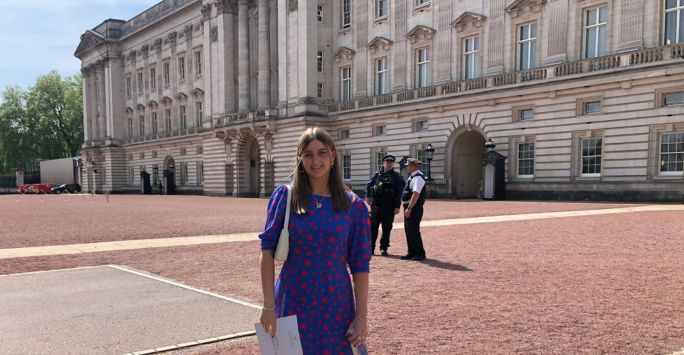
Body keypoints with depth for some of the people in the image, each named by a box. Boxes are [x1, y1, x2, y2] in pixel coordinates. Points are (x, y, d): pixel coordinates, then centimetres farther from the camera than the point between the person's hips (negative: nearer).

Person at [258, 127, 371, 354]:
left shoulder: (354, 205, -2)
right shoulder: (284, 197, -3)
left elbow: (360, 266, 0)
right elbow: (267, 251, -5)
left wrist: (362, 316, -3)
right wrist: (269, 306, -10)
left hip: (336, 308, 1)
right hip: (293, 305, 0)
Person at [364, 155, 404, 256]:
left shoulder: (397, 177, 4)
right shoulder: (377, 174, 9)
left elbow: (399, 192, -1)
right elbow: (368, 185, 12)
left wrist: (397, 206, -8)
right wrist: (367, 196, -5)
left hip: (389, 207, -1)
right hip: (376, 205, 1)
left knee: (387, 228, 5)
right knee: (373, 227, 2)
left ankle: (384, 248, 16)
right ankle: (371, 247, 11)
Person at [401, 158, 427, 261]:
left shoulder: (418, 178, -17)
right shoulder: (412, 177, 15)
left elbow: (416, 194, -25)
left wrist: (409, 208, -27)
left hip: (414, 209, -10)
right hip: (409, 208, 10)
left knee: (413, 231, -7)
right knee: (408, 230, 14)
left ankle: (420, 254, 2)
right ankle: (412, 253, 22)